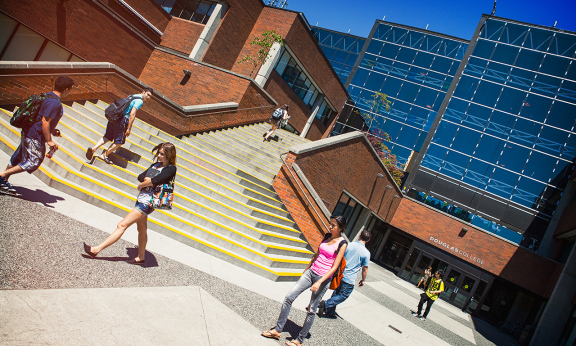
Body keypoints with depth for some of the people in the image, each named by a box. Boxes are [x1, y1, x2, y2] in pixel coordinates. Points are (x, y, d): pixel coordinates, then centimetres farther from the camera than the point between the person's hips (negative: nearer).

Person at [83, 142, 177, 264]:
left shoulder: (171, 169, -14)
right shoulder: (156, 165, 12)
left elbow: (155, 180, -25)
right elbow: (140, 177, 8)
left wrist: (141, 185, -8)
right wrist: (147, 179, -12)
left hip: (147, 203, -9)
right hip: (141, 199, 9)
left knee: (122, 225, -7)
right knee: (142, 230, 17)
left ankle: (96, 249, -2)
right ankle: (141, 257, 30)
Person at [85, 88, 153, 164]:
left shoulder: (132, 96, 20)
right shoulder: (140, 101, -9)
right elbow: (132, 114, -18)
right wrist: (128, 129, -17)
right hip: (122, 121, -8)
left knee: (107, 137, 20)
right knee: (119, 141, 6)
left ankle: (94, 148, 5)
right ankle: (104, 155, 13)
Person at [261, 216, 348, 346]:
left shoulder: (342, 244, -11)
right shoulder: (327, 236, 8)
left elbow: (334, 267, -15)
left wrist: (319, 282, -22)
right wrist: (306, 270, 21)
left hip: (323, 278, -6)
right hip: (311, 272, 6)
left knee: (311, 310, 1)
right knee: (289, 297, -2)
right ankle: (278, 330, 8)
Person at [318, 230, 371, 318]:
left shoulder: (349, 245, -2)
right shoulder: (366, 253, -11)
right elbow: (365, 269, -4)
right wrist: (363, 280, 12)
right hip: (349, 279, -4)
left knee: (336, 294, 20)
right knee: (343, 296, 11)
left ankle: (330, 313, 27)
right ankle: (326, 304, -6)